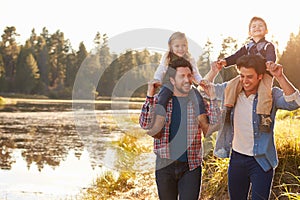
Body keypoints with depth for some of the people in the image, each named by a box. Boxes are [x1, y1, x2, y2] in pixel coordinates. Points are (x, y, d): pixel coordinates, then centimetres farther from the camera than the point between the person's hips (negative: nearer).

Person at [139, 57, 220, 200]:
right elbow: (145, 125, -11)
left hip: (191, 166, 0)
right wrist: (149, 96, -18)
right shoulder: (159, 99, -1)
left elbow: (214, 126, -7)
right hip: (164, 165, 0)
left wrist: (212, 98, -13)